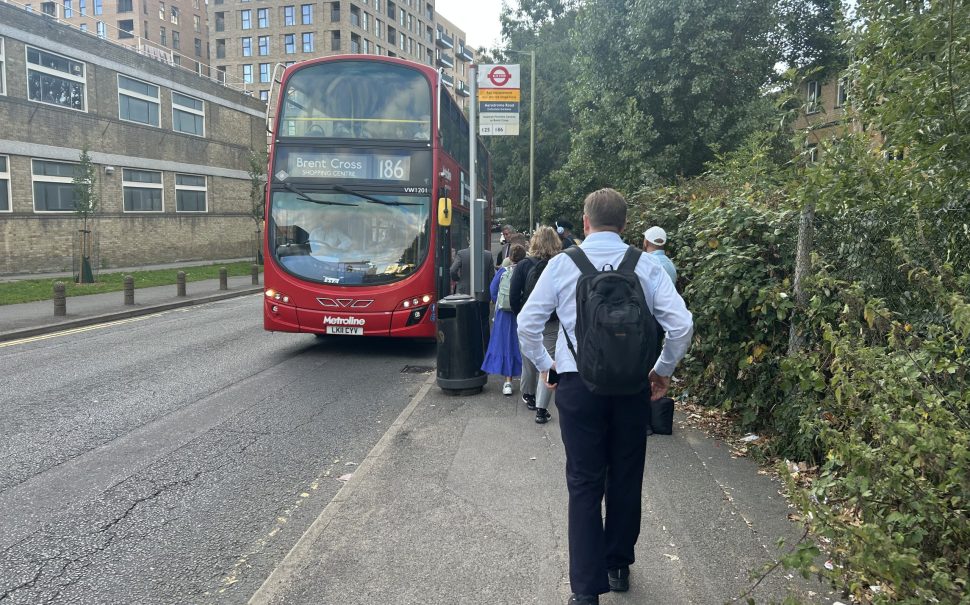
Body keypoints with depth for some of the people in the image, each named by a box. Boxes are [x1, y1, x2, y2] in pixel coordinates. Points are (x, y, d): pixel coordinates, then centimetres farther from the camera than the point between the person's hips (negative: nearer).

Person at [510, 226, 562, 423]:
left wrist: (520, 315, 7)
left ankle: (528, 395, 40)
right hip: (553, 323, -1)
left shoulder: (523, 265, -7)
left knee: (529, 360, 19)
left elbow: (514, 295, -7)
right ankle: (541, 409, -1)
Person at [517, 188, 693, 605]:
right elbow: (682, 324, -6)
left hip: (578, 384, -1)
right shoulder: (646, 266, -1)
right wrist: (663, 371, 8)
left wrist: (543, 365, 13)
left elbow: (527, 324, -2)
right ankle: (619, 567, 34)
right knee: (626, 478, 17)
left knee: (585, 484, 6)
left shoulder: (562, 264, -2)